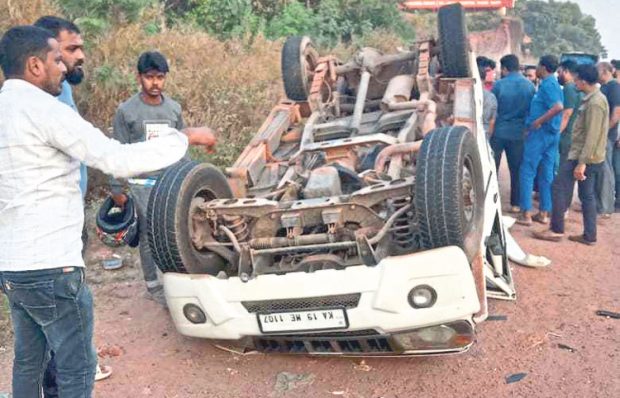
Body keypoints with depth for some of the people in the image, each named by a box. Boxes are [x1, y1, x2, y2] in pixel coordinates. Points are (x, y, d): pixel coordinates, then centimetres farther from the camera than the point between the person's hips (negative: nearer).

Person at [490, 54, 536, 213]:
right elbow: (532, 109, 6)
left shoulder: (499, 85, -9)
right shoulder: (529, 86, 0)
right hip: (518, 133, 3)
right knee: (516, 169, 9)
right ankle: (515, 204, 13)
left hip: (498, 131, -2)